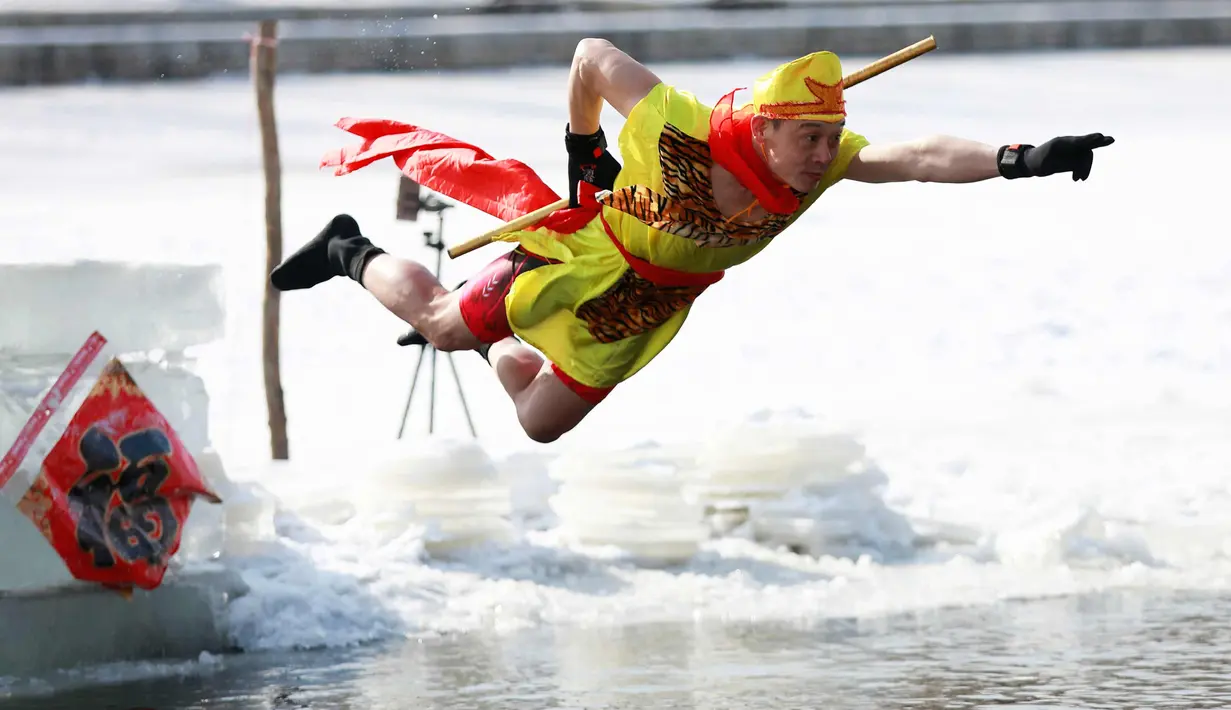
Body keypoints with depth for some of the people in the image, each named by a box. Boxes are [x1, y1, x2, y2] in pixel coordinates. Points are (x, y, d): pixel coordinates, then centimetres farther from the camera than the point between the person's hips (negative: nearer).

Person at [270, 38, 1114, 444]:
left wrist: (1014, 160, -55)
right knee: (442, 323, 8)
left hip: (646, 309, 5)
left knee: (542, 423, 16)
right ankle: (352, 253, 36)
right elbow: (593, 54, -21)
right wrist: (583, 151, -6)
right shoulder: (680, 128, -36)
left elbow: (919, 157, -40)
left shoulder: (825, 160, -26)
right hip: (589, 256, -5)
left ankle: (497, 348, 48)